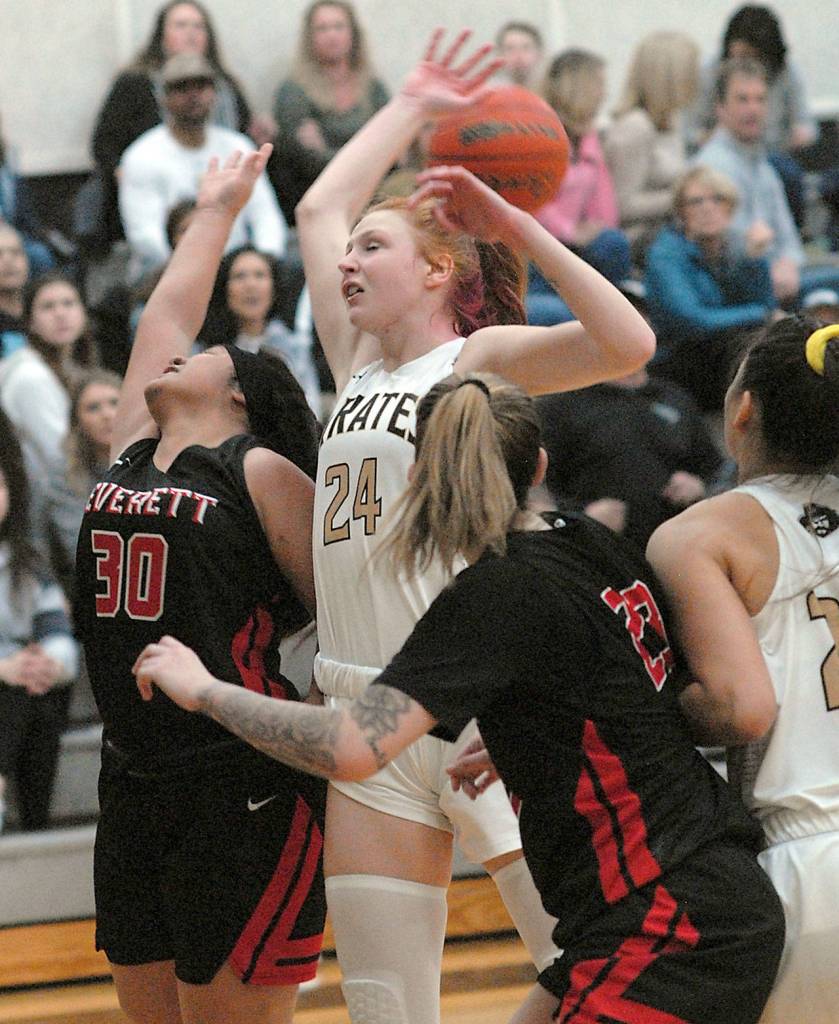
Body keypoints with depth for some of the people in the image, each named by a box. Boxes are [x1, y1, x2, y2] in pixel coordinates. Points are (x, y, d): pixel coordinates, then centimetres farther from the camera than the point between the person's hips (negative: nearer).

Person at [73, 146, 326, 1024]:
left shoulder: (263, 476, -3)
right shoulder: (132, 457, 14)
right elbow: (164, 318, 24)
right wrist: (213, 214, 34)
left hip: (242, 790, -6)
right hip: (134, 780, 6)